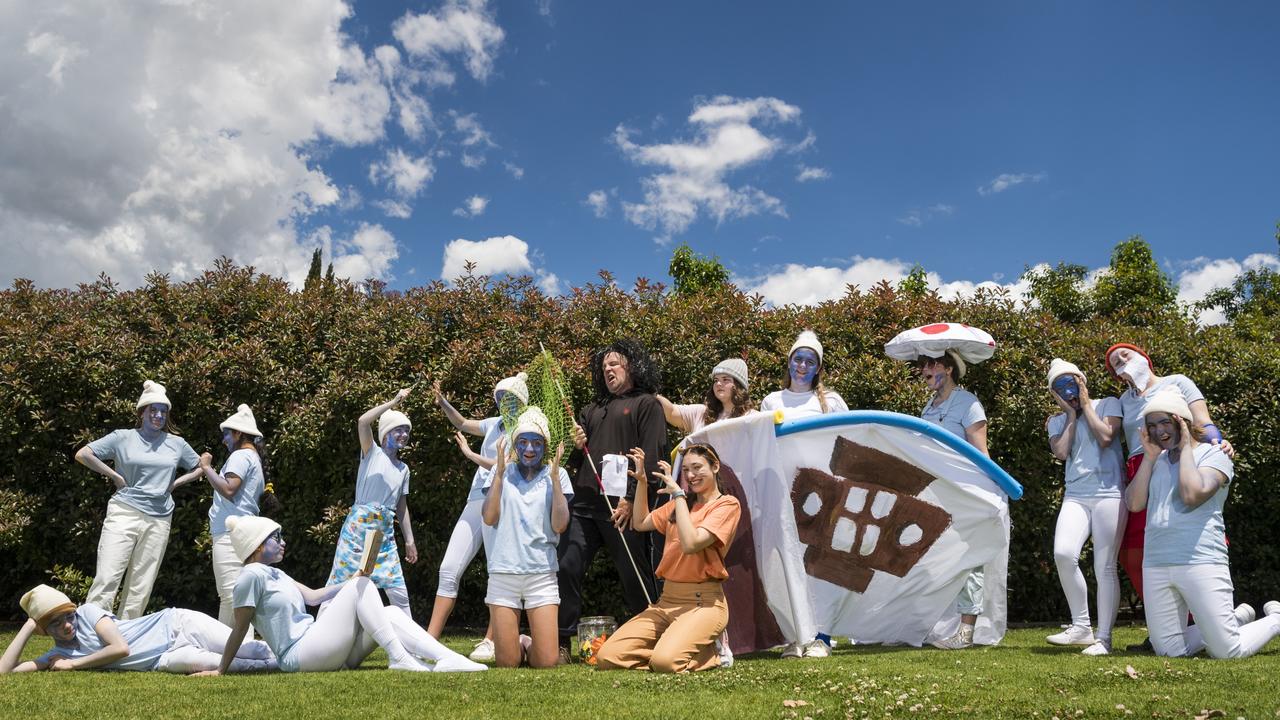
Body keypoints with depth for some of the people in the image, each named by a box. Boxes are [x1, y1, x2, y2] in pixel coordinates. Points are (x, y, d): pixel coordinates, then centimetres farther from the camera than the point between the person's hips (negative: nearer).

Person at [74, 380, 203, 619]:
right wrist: (116, 477, -3)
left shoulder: (176, 444, 11)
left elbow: (200, 467, 24)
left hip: (159, 520, 3)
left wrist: (176, 483, 9)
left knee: (140, 588, 5)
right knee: (107, 579, -10)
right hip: (124, 513, -3)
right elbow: (82, 454, 1)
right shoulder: (124, 438, 3)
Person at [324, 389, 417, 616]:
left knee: (399, 592, 3)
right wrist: (393, 402, -17)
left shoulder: (403, 469, 16)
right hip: (358, 526, -5)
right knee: (338, 584, -1)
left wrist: (409, 540, 14)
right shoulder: (372, 453, 1)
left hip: (385, 532, 5)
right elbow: (362, 422, -18)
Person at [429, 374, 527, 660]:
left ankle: (490, 642, 3)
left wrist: (471, 455, -7)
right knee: (449, 568, 1)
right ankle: (429, 639, 2)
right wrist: (443, 403, 20)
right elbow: (462, 423, 35)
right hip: (475, 502, 8)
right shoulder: (495, 424, 20)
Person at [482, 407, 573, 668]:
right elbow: (489, 518, -4)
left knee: (546, 662, -4)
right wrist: (499, 472, -7)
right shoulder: (503, 473, 7)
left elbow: (559, 525, -5)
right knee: (506, 663, 1)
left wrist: (554, 477, -9)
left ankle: (527, 645, 28)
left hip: (542, 574, 0)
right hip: (503, 572, 0)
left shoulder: (555, 475, 6)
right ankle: (517, 645, 34)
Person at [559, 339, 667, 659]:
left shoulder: (647, 404, 7)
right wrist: (575, 446, 5)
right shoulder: (592, 410, 26)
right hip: (583, 503, 6)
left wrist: (631, 499, -16)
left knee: (636, 578, -1)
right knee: (566, 568, -2)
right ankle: (562, 642, 5)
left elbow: (651, 456, -6)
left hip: (623, 507, -6)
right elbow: (577, 460, 30)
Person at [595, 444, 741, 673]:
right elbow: (640, 523, 22)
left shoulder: (727, 504, -4)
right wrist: (641, 480, 13)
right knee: (607, 657, -10)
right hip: (667, 600, 6)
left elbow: (690, 544, -17)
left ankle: (708, 654, 0)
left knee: (665, 661, -32)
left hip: (702, 602, -6)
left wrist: (678, 493, -12)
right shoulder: (680, 503, 19)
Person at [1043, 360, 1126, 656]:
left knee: (1104, 567, -5)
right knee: (1063, 553, -20)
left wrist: (1086, 405, 0)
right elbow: (1061, 452, -1)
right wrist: (1070, 414, 4)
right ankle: (1081, 627, -6)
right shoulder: (1056, 421, 18)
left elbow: (1105, 438, -9)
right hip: (1075, 496, 3)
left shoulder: (1108, 404, 8)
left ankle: (1104, 637, 3)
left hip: (1109, 494, -3)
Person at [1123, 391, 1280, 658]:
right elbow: (1134, 503, 3)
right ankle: (1238, 617, 29)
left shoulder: (1213, 453, -1)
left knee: (1226, 652, -3)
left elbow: (1192, 495, -20)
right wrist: (1149, 456, 2)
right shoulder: (1157, 460, 16)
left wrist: (1186, 448, -8)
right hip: (1155, 565, 6)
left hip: (1200, 563, -6)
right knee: (1169, 651, 8)